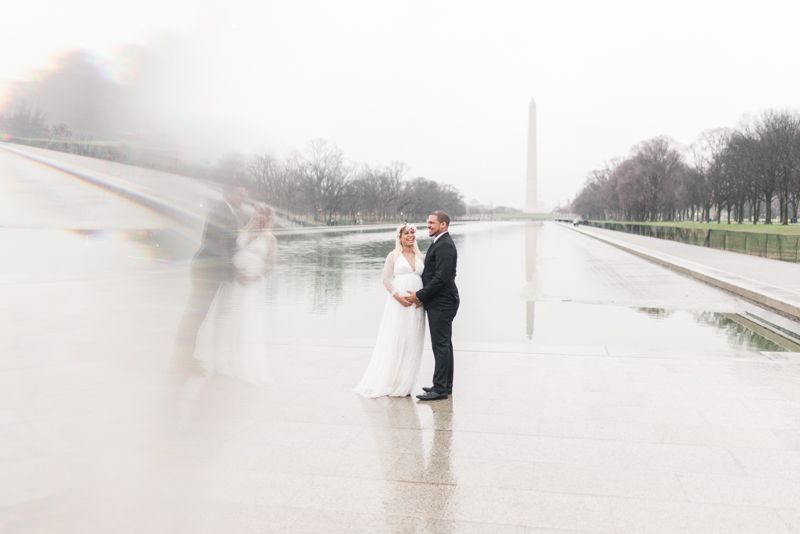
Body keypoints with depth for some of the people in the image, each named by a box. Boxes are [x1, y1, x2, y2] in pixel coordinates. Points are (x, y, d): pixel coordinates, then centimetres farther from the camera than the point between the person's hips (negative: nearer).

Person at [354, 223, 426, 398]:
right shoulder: (394, 255, 4)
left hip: (416, 305, 4)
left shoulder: (420, 256, 15)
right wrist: (398, 297, -15)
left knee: (412, 344, 4)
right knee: (394, 342, -3)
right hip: (397, 303, -4)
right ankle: (390, 383, 5)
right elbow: (386, 279, -2)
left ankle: (404, 385, 11)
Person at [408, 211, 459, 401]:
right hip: (440, 302, 11)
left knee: (440, 345, -6)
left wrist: (420, 295, -16)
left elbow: (441, 278, -23)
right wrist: (422, 295, 11)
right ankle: (446, 385, 24)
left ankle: (440, 389, -1)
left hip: (441, 304, -11)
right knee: (444, 344, 15)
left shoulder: (444, 246, -16)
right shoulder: (440, 244, 17)